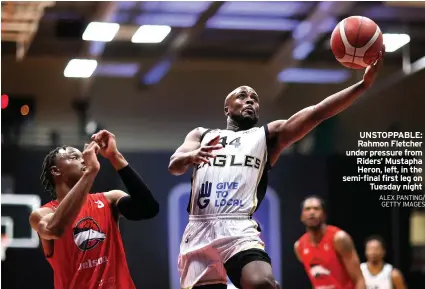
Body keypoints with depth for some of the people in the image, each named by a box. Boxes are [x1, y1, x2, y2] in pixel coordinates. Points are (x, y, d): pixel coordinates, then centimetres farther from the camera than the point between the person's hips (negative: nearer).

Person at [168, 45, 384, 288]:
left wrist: (363, 84, -5)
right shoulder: (202, 135, 24)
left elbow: (317, 113, 7)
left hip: (239, 230, -2)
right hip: (199, 230, 2)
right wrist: (192, 156, -19)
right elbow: (174, 166, 7)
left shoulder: (268, 135, 19)